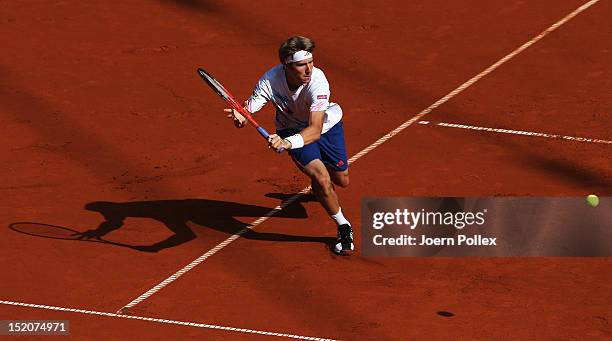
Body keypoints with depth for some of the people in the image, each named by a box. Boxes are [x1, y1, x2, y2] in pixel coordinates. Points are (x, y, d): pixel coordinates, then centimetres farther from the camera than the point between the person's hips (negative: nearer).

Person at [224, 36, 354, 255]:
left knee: (341, 181, 14)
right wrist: (239, 117, -61)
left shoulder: (317, 81, -41)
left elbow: (315, 129, -50)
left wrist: (288, 143, -68)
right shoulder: (270, 80, -34)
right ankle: (343, 228, 3)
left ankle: (319, 186, 55)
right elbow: (247, 110, -35)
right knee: (321, 177, -22)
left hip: (327, 125, 0)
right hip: (293, 129, 0)